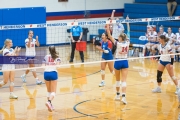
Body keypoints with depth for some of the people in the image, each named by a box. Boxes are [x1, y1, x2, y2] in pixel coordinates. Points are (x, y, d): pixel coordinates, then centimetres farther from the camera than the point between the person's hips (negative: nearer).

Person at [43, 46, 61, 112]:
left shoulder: (46, 56, 13)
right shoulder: (57, 57, 8)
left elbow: (43, 65, 7)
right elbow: (58, 65, -9)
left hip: (46, 73, 3)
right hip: (53, 73, -3)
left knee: (49, 91, 18)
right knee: (53, 91, -3)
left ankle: (50, 104, 17)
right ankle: (49, 101, -28)